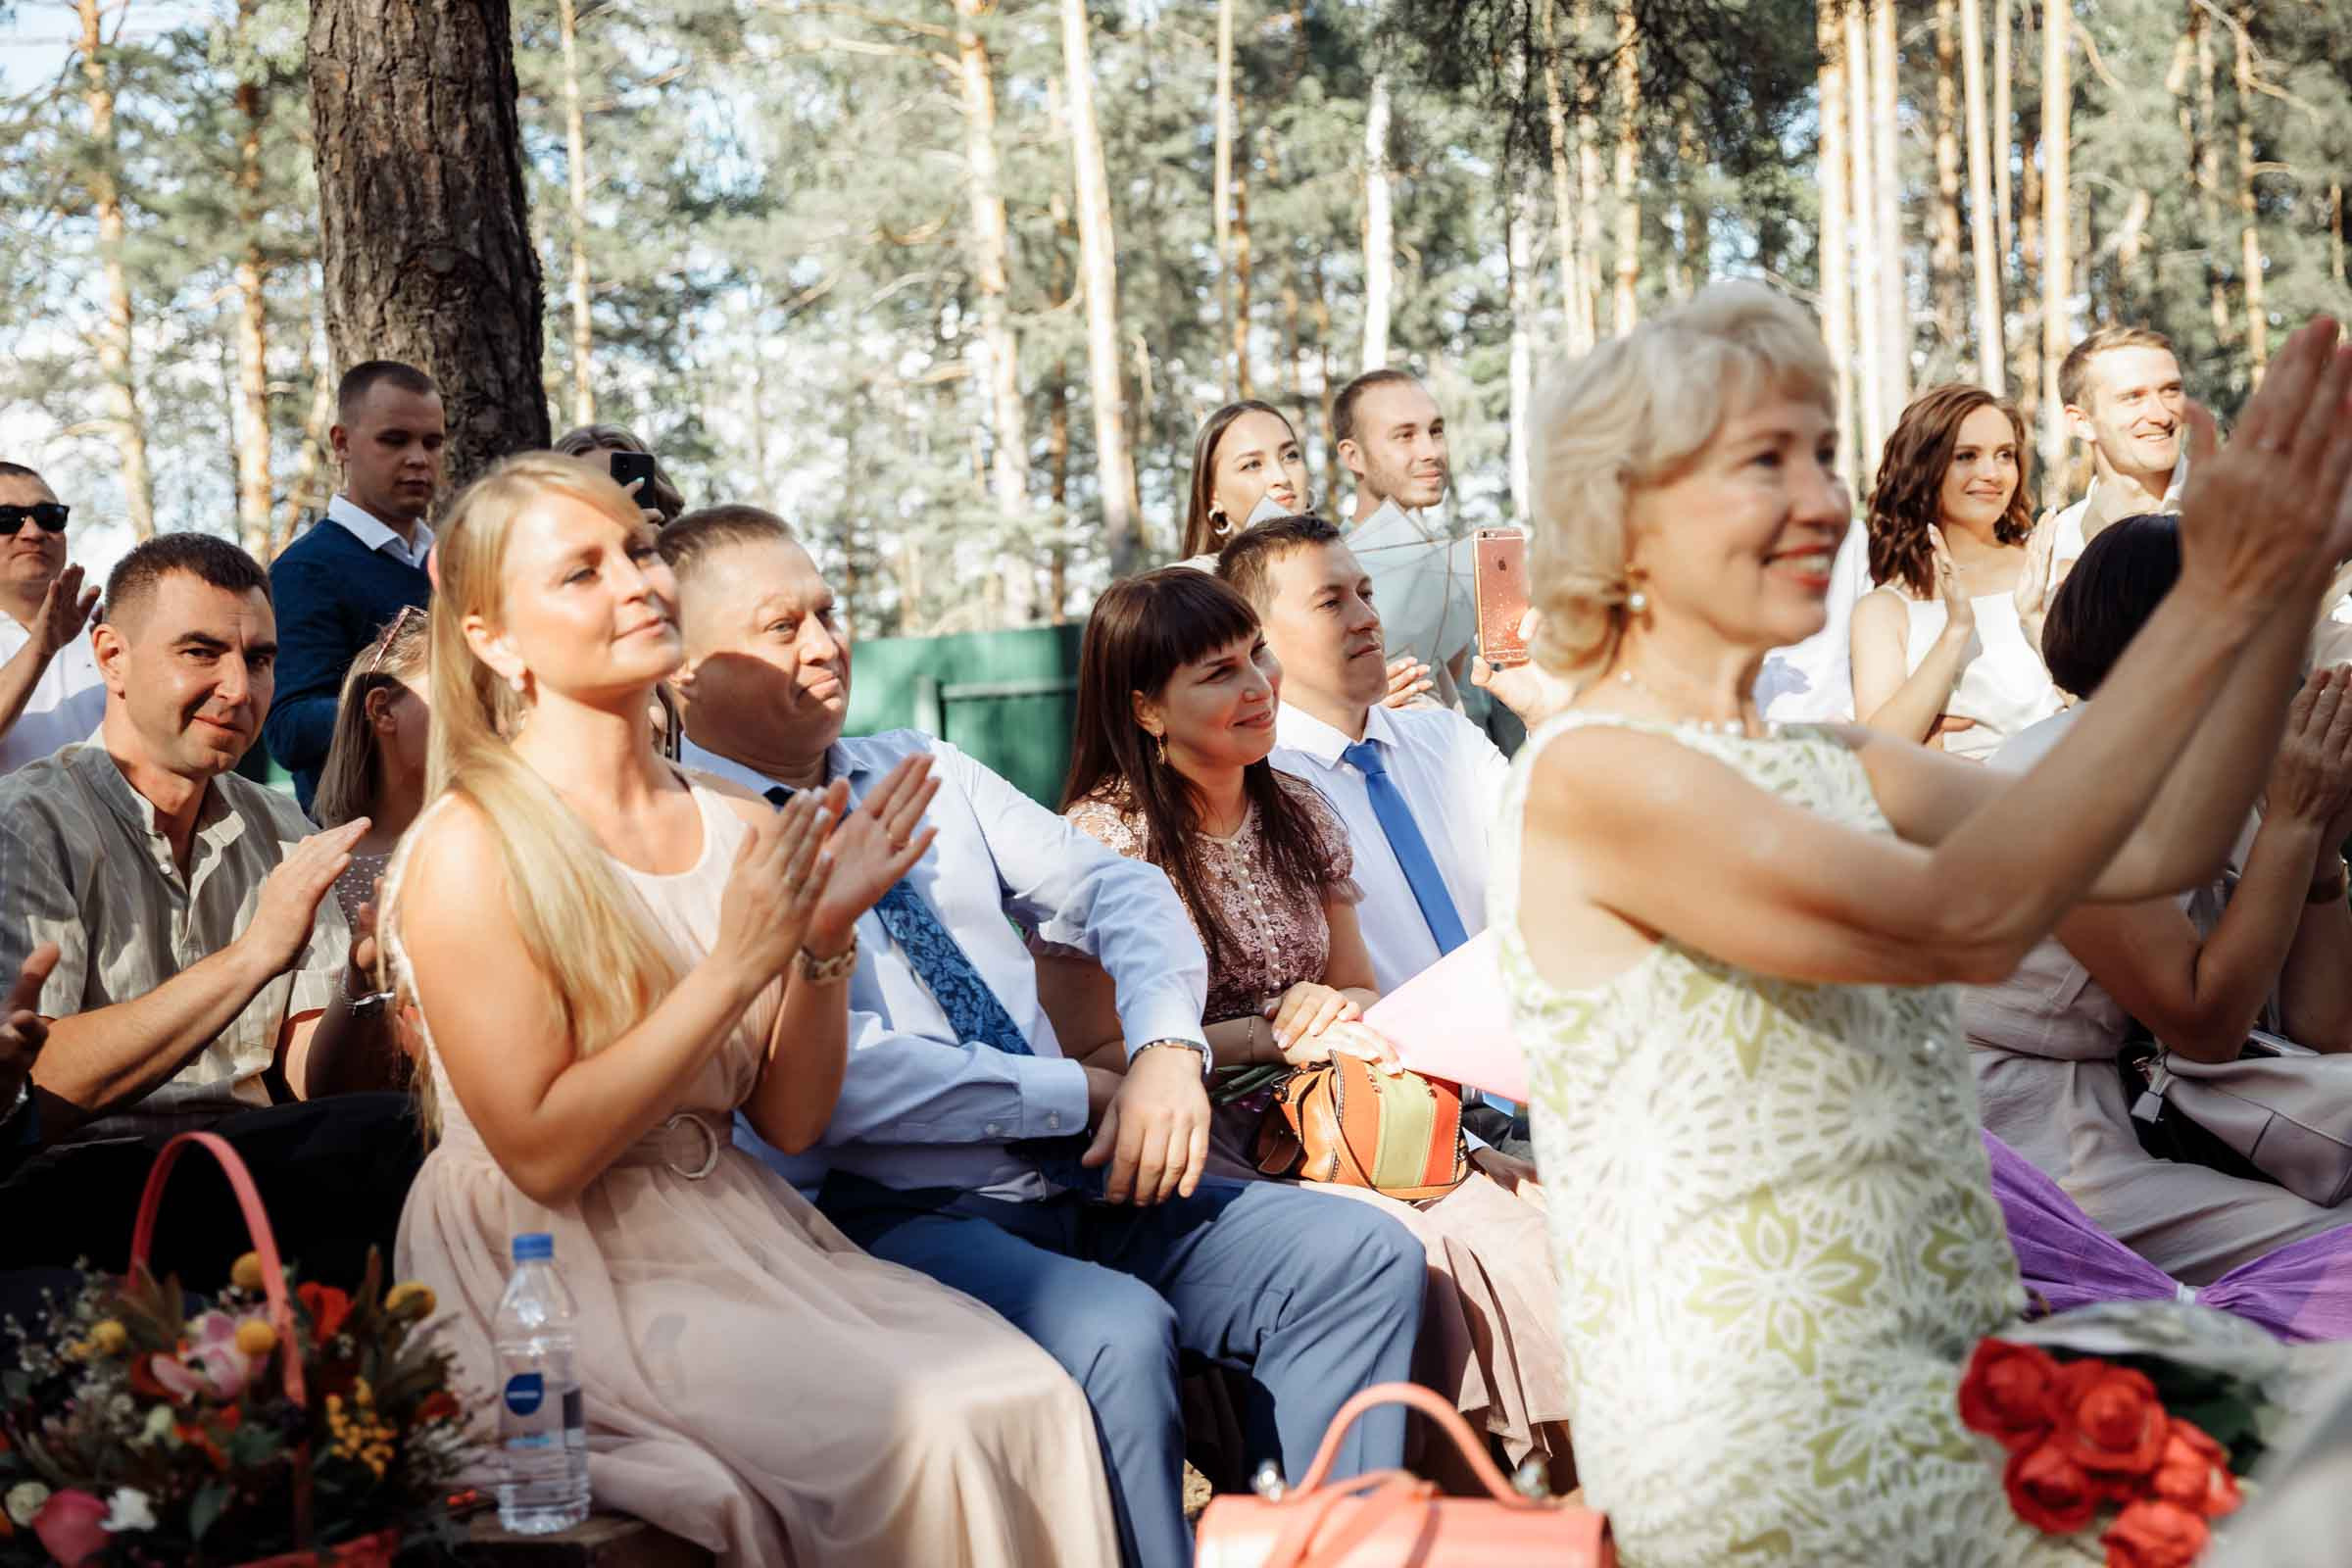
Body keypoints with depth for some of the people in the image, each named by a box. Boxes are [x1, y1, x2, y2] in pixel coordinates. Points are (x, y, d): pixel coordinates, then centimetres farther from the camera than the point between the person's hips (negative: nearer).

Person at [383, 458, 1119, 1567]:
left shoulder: (734, 829, 7)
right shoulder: (476, 848, -11)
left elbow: (790, 1121, 8)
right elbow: (542, 1151, -16)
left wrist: (825, 940, -8)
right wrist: (736, 967, -19)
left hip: (736, 1235, 6)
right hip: (566, 1281, -6)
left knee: (1027, 1396, -15)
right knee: (916, 1433, -23)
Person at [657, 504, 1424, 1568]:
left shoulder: (925, 772, 18)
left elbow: (1115, 889, 14)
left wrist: (1167, 1049, -7)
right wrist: (1083, 1093, -13)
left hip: (1081, 1188, 7)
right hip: (889, 1219, -7)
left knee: (1362, 1256, -9)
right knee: (1114, 1330, -34)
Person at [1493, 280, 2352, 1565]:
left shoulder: (1836, 769, 13)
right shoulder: (1589, 774, -13)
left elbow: (2157, 852, 3)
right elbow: (1964, 922, -23)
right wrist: (2214, 601, -20)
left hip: (1939, 1376, 8)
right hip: (1762, 1447, -7)